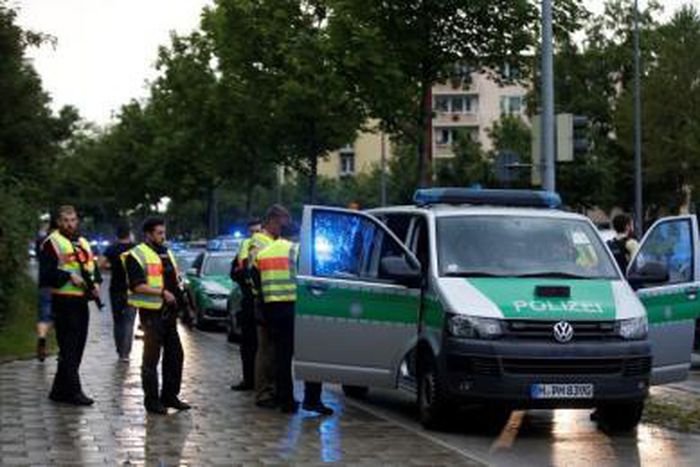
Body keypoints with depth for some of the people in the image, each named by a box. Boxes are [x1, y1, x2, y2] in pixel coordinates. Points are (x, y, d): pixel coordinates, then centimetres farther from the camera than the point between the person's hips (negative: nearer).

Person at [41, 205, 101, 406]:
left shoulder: (83, 243, 19)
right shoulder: (52, 243, -6)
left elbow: (93, 267, 25)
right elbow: (46, 273, -13)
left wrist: (96, 283, 6)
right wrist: (69, 276, -21)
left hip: (82, 302, 8)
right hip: (64, 301, -8)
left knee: (77, 347, 11)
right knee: (68, 348, -8)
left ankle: (59, 391, 19)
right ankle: (73, 391, -6)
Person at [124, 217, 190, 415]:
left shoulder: (166, 253, 18)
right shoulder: (137, 255, -9)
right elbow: (137, 286, -18)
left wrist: (177, 292, 12)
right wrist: (162, 292, -22)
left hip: (168, 312, 8)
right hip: (152, 312, -8)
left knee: (175, 354, 11)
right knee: (151, 358, -1)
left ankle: (170, 395, 22)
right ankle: (151, 400, 6)